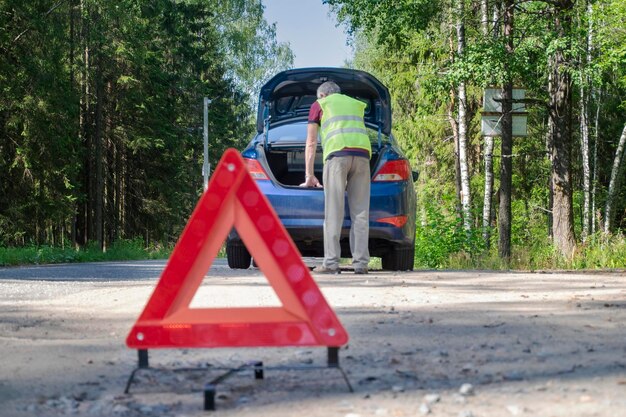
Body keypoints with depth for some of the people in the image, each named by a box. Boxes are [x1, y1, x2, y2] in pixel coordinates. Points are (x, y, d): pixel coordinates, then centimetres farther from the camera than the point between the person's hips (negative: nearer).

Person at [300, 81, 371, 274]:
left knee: (334, 212, -5)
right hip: (362, 153, 4)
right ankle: (361, 263, -3)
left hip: (337, 152, -3)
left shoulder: (319, 105, 20)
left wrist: (309, 175, 20)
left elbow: (311, 143, 17)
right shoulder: (356, 104, 33)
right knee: (360, 212, 2)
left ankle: (331, 263, -10)